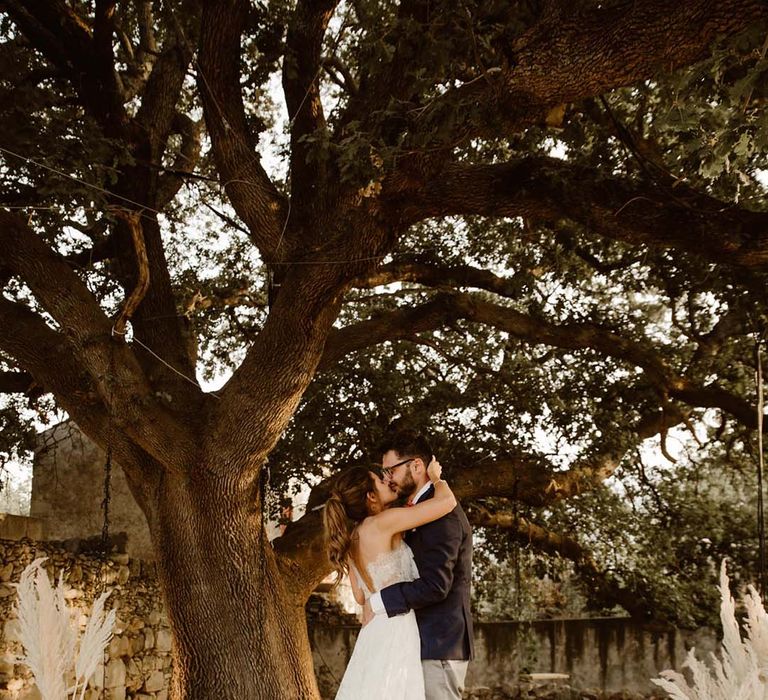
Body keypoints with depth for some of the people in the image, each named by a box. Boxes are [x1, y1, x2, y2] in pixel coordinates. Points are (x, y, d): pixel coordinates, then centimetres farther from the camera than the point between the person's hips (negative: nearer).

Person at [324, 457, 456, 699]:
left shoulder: (351, 539, 13)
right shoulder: (383, 522, -12)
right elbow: (447, 501, -15)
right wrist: (435, 478, 6)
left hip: (373, 633, 9)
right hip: (395, 632, -9)